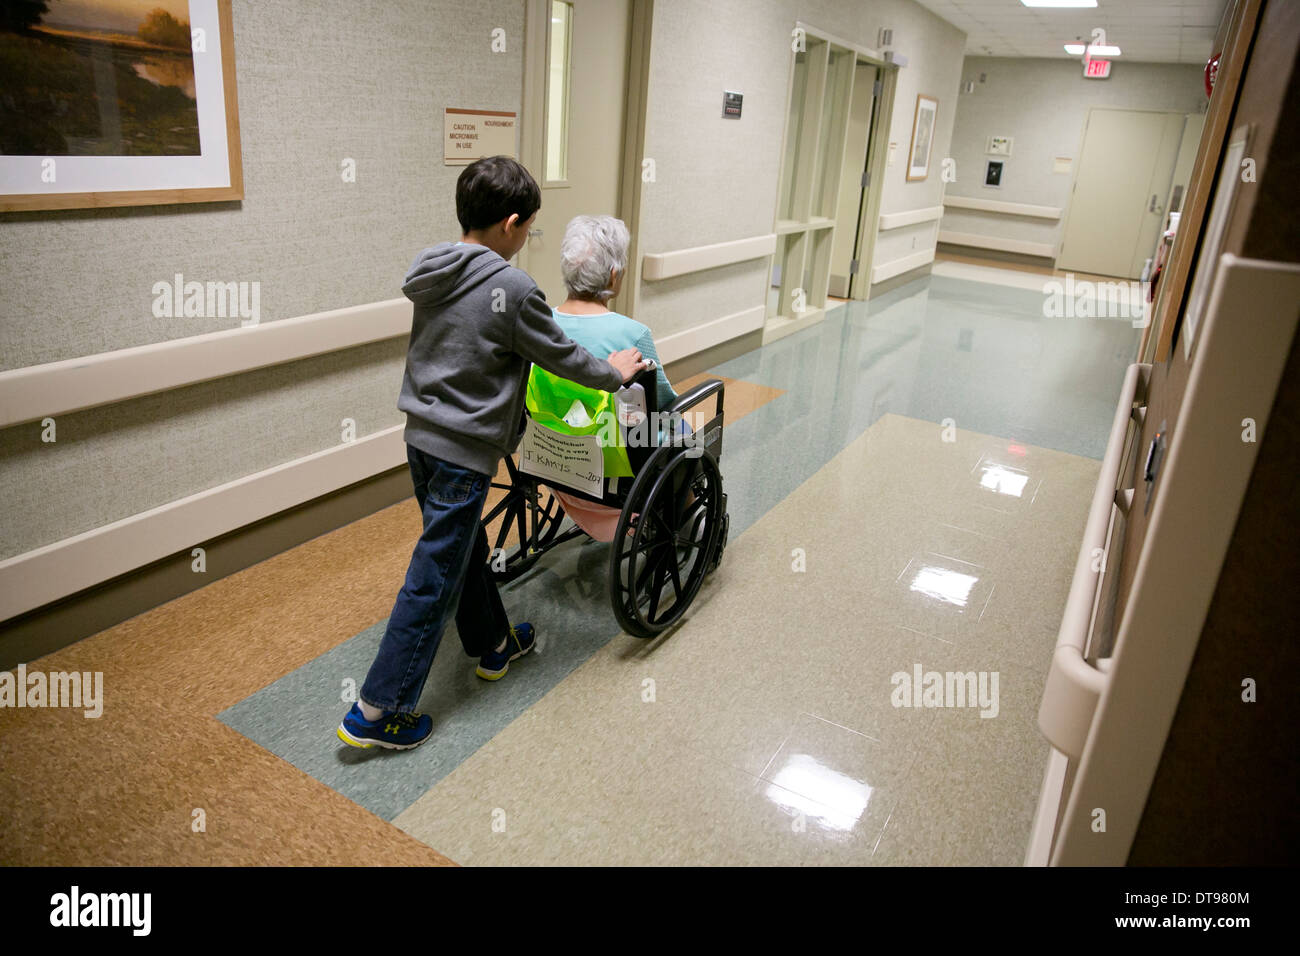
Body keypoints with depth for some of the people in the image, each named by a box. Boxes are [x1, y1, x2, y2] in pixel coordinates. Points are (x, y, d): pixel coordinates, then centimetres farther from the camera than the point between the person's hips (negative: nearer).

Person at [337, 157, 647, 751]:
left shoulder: (431, 271, 4)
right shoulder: (513, 289, -18)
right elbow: (561, 357, -8)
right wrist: (614, 373, 10)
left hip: (421, 436, 9)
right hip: (465, 452, -9)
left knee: (465, 550, 23)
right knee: (434, 579, 1)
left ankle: (492, 645, 44)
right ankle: (378, 710, 10)